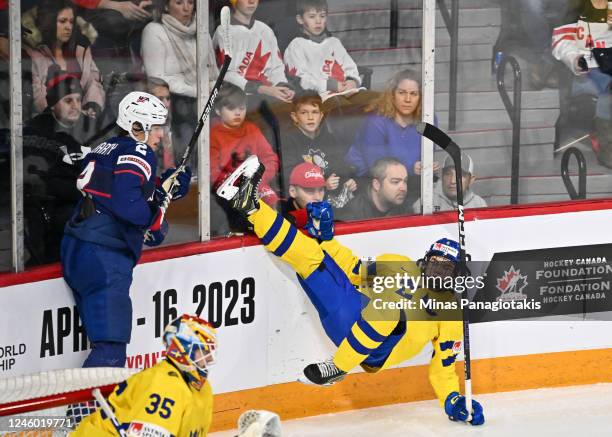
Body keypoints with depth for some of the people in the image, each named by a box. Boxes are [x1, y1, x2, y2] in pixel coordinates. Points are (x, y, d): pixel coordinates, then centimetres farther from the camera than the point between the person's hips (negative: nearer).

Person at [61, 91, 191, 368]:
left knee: (105, 339, 16)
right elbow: (125, 201, -21)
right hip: (104, 256, -10)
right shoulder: (138, 153, -7)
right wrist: (155, 219, -5)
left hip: (75, 251, 10)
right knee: (111, 347, -13)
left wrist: (165, 188, 19)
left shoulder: (105, 149, 21)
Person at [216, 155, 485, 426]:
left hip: (373, 351, -4)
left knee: (388, 309, -38)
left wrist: (453, 401, -5)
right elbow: (350, 269, 18)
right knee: (313, 257, -6)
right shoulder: (398, 267, 18)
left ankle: (338, 369, -29)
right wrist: (324, 235, 8)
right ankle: (251, 207, -7)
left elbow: (442, 369, 10)